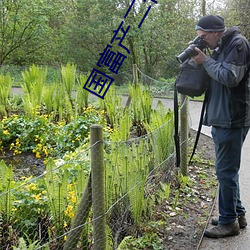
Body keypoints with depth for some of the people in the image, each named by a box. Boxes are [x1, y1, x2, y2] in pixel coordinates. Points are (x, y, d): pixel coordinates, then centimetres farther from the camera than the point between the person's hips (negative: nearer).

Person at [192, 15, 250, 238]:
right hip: (222, 119, 10)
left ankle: (229, 221, 9)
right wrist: (203, 60, 4)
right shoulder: (221, 47, 17)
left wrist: (206, 61, -11)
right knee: (228, 170, 16)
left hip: (232, 120, -10)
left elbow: (230, 77, -21)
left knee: (226, 171, -3)